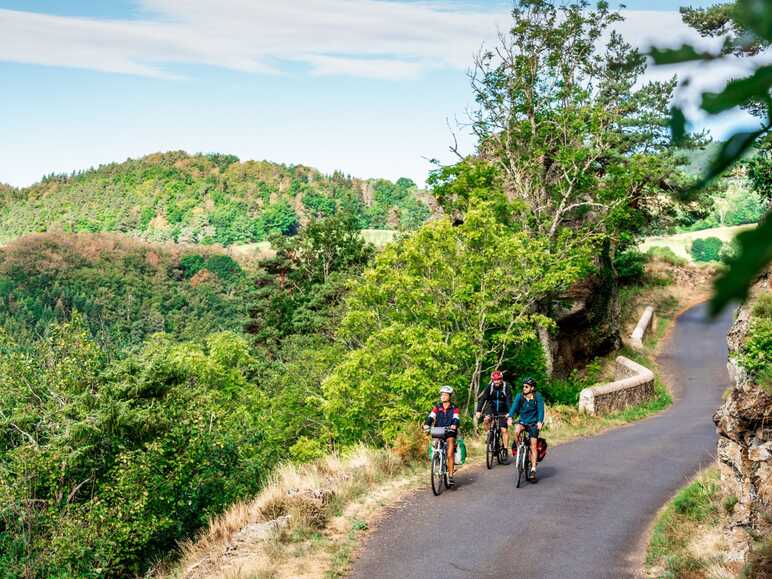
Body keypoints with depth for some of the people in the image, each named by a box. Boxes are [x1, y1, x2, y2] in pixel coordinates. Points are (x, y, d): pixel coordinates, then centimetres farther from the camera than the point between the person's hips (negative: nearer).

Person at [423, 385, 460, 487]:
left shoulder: (454, 408, 3)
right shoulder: (437, 407, 8)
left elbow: (456, 418, -13)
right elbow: (431, 417, -5)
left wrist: (454, 425, -36)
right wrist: (427, 424, -26)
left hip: (449, 432, -2)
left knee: (450, 455, -14)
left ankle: (450, 476, -10)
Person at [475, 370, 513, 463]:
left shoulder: (506, 387, -16)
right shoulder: (490, 387, -10)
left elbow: (509, 401, -24)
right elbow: (483, 398, -16)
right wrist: (478, 411, -29)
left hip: (503, 412, -2)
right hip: (492, 410, 2)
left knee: (504, 430, -11)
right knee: (485, 421, -25)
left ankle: (505, 452, -5)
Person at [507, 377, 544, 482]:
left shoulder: (538, 397, -12)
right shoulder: (519, 396, -7)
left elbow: (540, 410, -22)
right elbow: (514, 406, -19)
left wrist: (540, 422, -40)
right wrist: (510, 417, -38)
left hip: (533, 423, -2)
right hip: (523, 421, 2)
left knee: (533, 446, -6)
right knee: (516, 431, -32)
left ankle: (533, 470, -2)